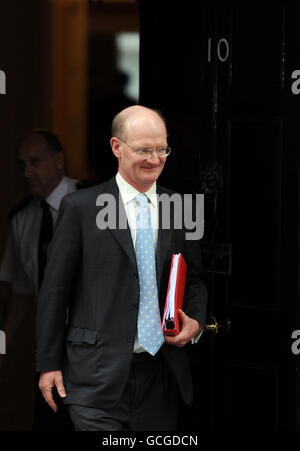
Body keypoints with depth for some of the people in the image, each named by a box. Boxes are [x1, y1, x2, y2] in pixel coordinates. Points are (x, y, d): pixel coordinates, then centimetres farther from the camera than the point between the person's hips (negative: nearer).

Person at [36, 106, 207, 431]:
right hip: (98, 376, -4)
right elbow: (55, 290, 1)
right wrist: (49, 364, -1)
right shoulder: (80, 208, 0)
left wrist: (195, 322, -1)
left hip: (161, 379, 4)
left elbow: (195, 280, 20)